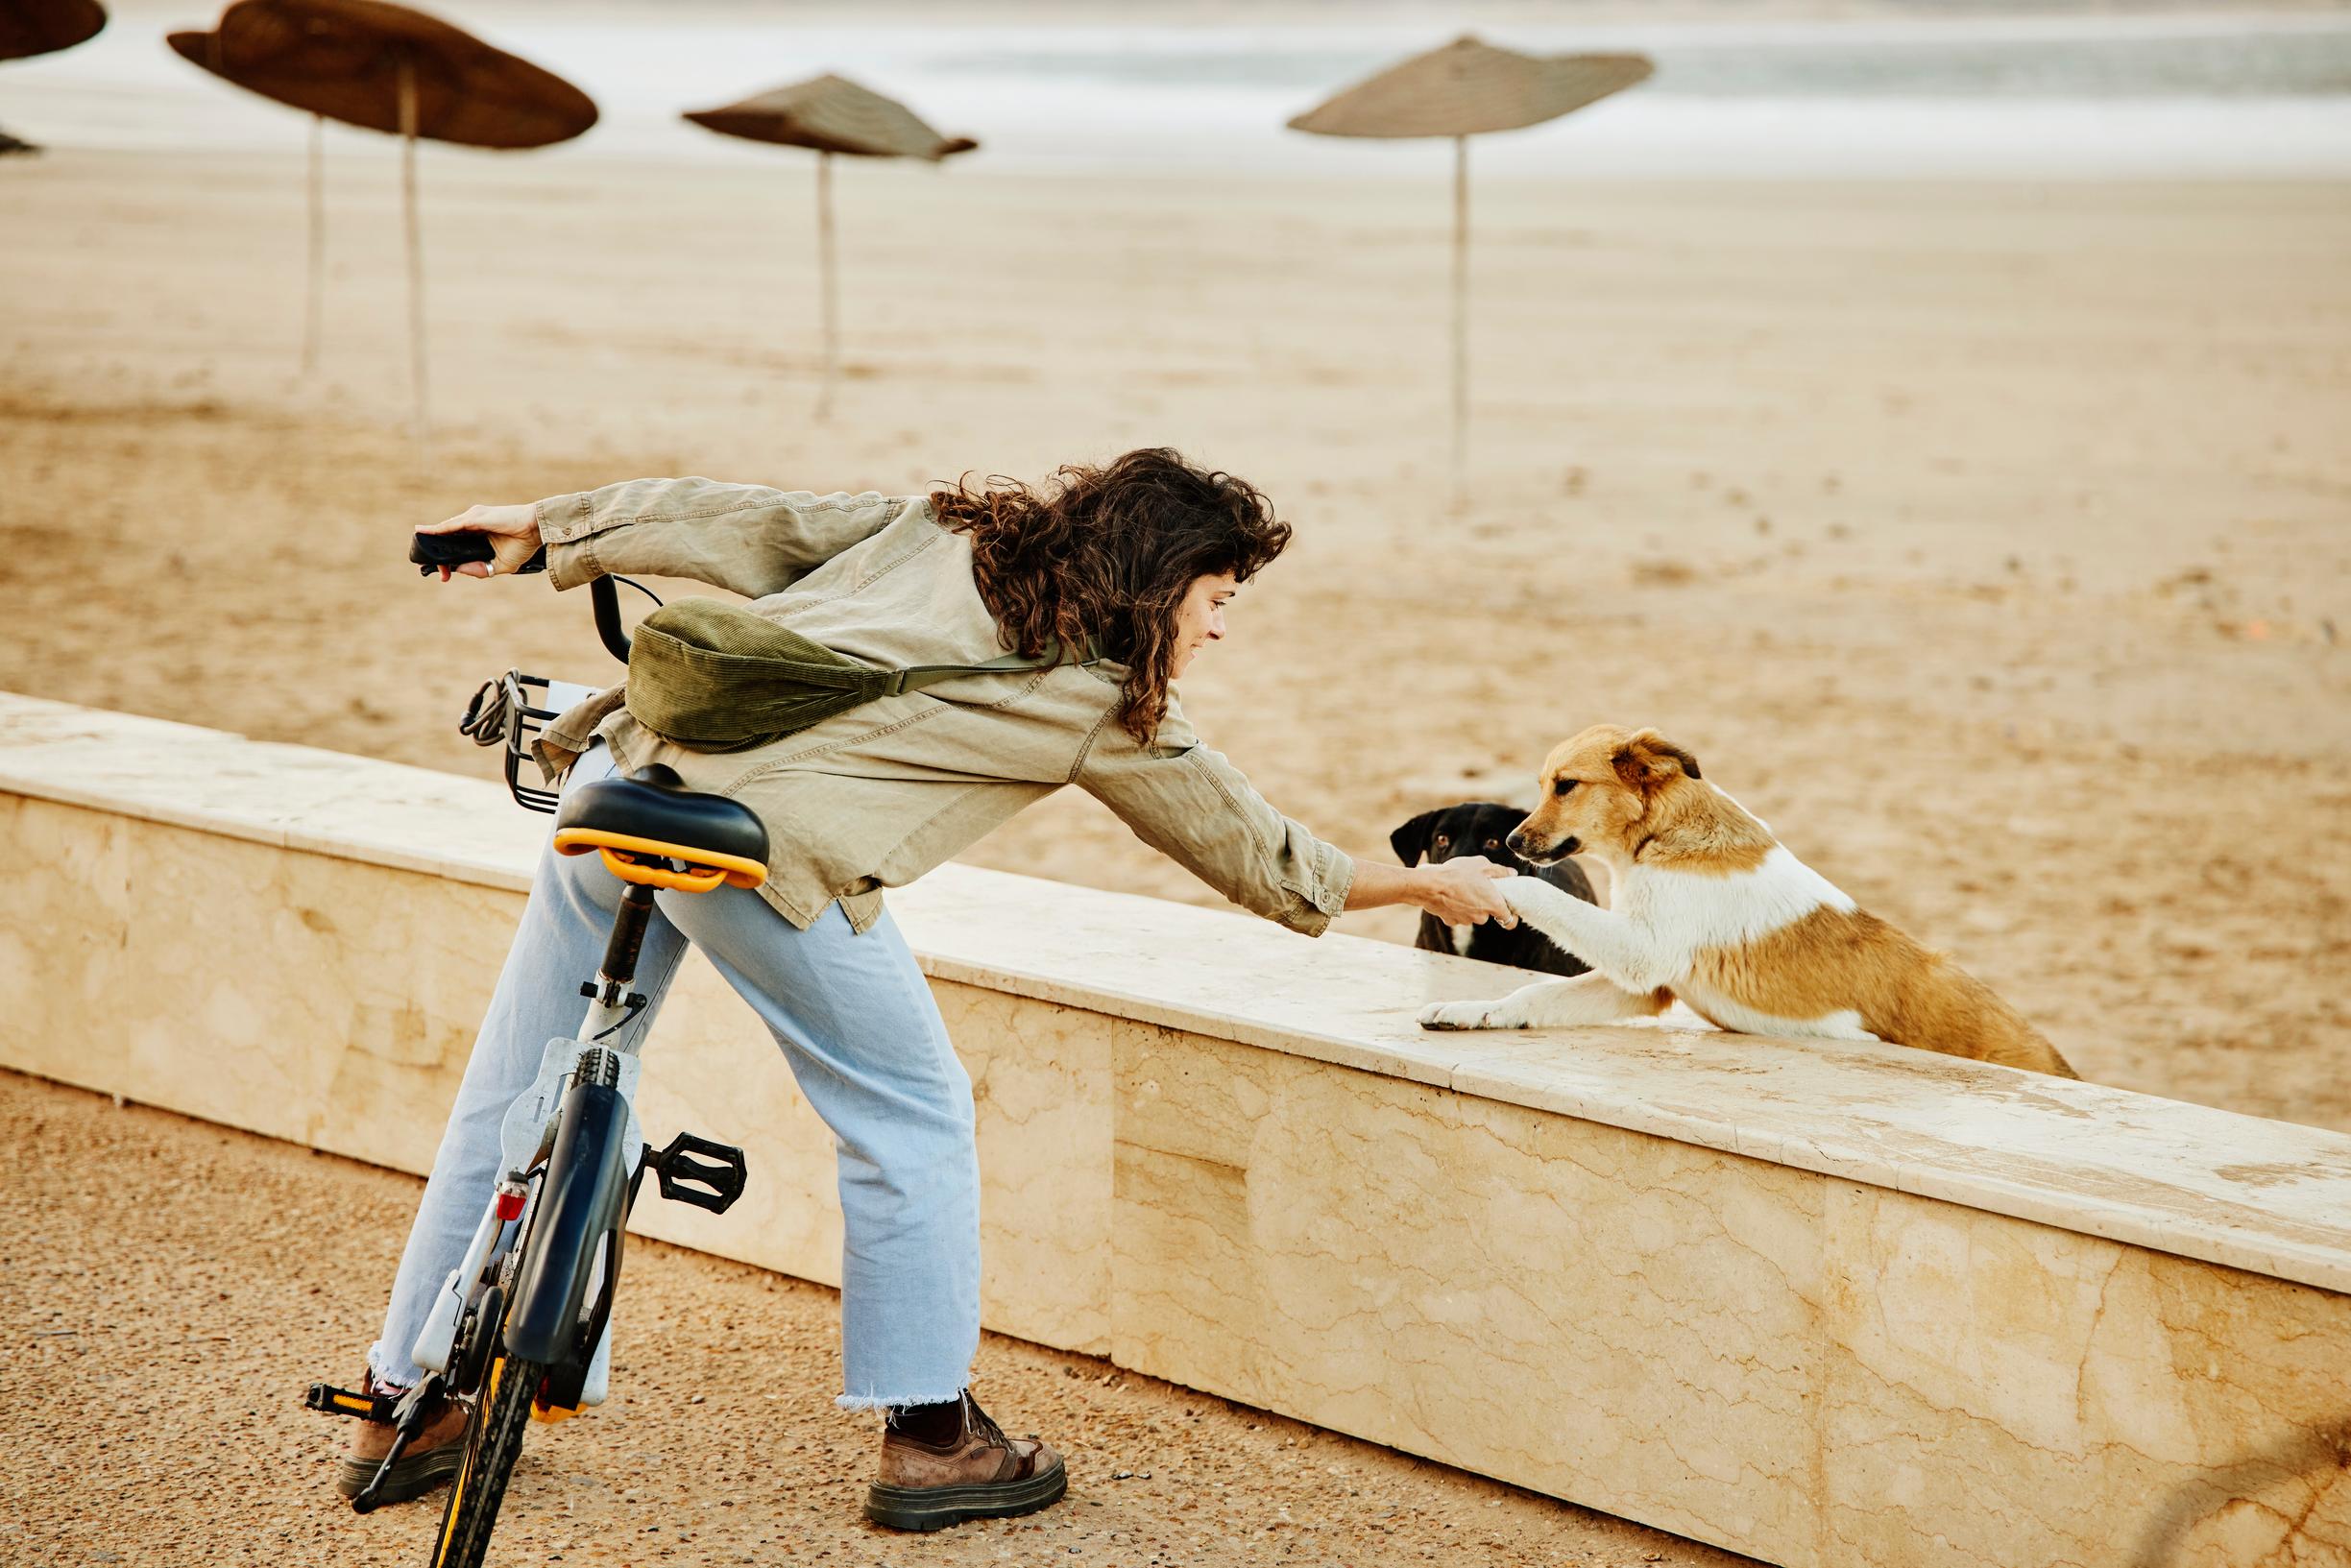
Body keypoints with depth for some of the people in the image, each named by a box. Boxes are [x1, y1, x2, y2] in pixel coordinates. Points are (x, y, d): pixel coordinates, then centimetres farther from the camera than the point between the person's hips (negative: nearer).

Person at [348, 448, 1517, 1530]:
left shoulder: (936, 531, 22)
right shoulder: (1104, 702, 9)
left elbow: (739, 524, 18)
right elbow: (1256, 856, 20)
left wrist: (545, 526, 27)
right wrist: (1429, 885, 35)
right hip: (758, 841, -7)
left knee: (518, 1105, 15)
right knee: (912, 1114, 11)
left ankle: (409, 1408, 27)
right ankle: (929, 1435, 16)